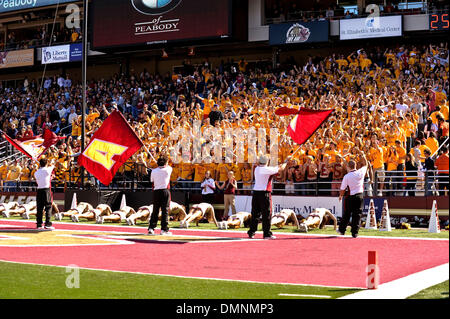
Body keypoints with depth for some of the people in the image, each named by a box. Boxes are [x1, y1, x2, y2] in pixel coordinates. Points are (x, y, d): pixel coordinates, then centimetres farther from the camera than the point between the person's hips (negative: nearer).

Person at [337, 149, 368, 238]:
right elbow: (365, 164, 16)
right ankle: (355, 233, 3)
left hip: (350, 197, -2)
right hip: (360, 196, 2)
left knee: (346, 214, 12)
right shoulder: (360, 172, -4)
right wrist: (363, 155, 23)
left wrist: (340, 196, 13)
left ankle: (342, 230, 23)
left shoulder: (347, 176, -11)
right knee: (357, 215, 4)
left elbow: (343, 189, -4)